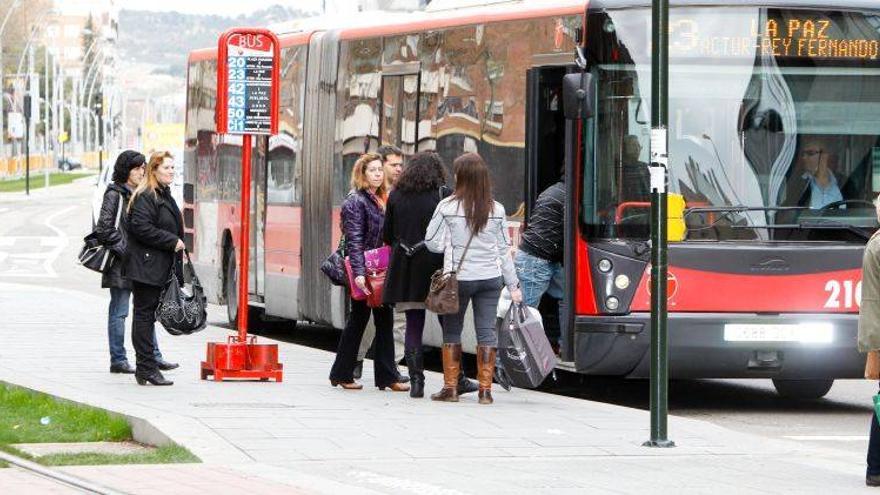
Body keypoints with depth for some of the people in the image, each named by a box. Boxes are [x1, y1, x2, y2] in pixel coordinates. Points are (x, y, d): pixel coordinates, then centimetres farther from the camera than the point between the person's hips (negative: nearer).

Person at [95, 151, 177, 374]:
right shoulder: (115, 194, -10)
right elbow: (105, 228, -16)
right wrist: (124, 250, -16)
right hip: (121, 264, -9)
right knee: (119, 312, -2)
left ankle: (154, 357, 14)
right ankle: (118, 360, 3)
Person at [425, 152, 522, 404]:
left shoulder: (447, 207, -8)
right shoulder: (496, 210, 1)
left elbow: (433, 243, -5)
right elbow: (504, 250, 5)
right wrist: (513, 285, 10)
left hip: (458, 277, -2)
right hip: (490, 278, 2)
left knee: (451, 331, 10)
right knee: (487, 331, 5)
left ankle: (450, 387, 9)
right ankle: (485, 389, 5)